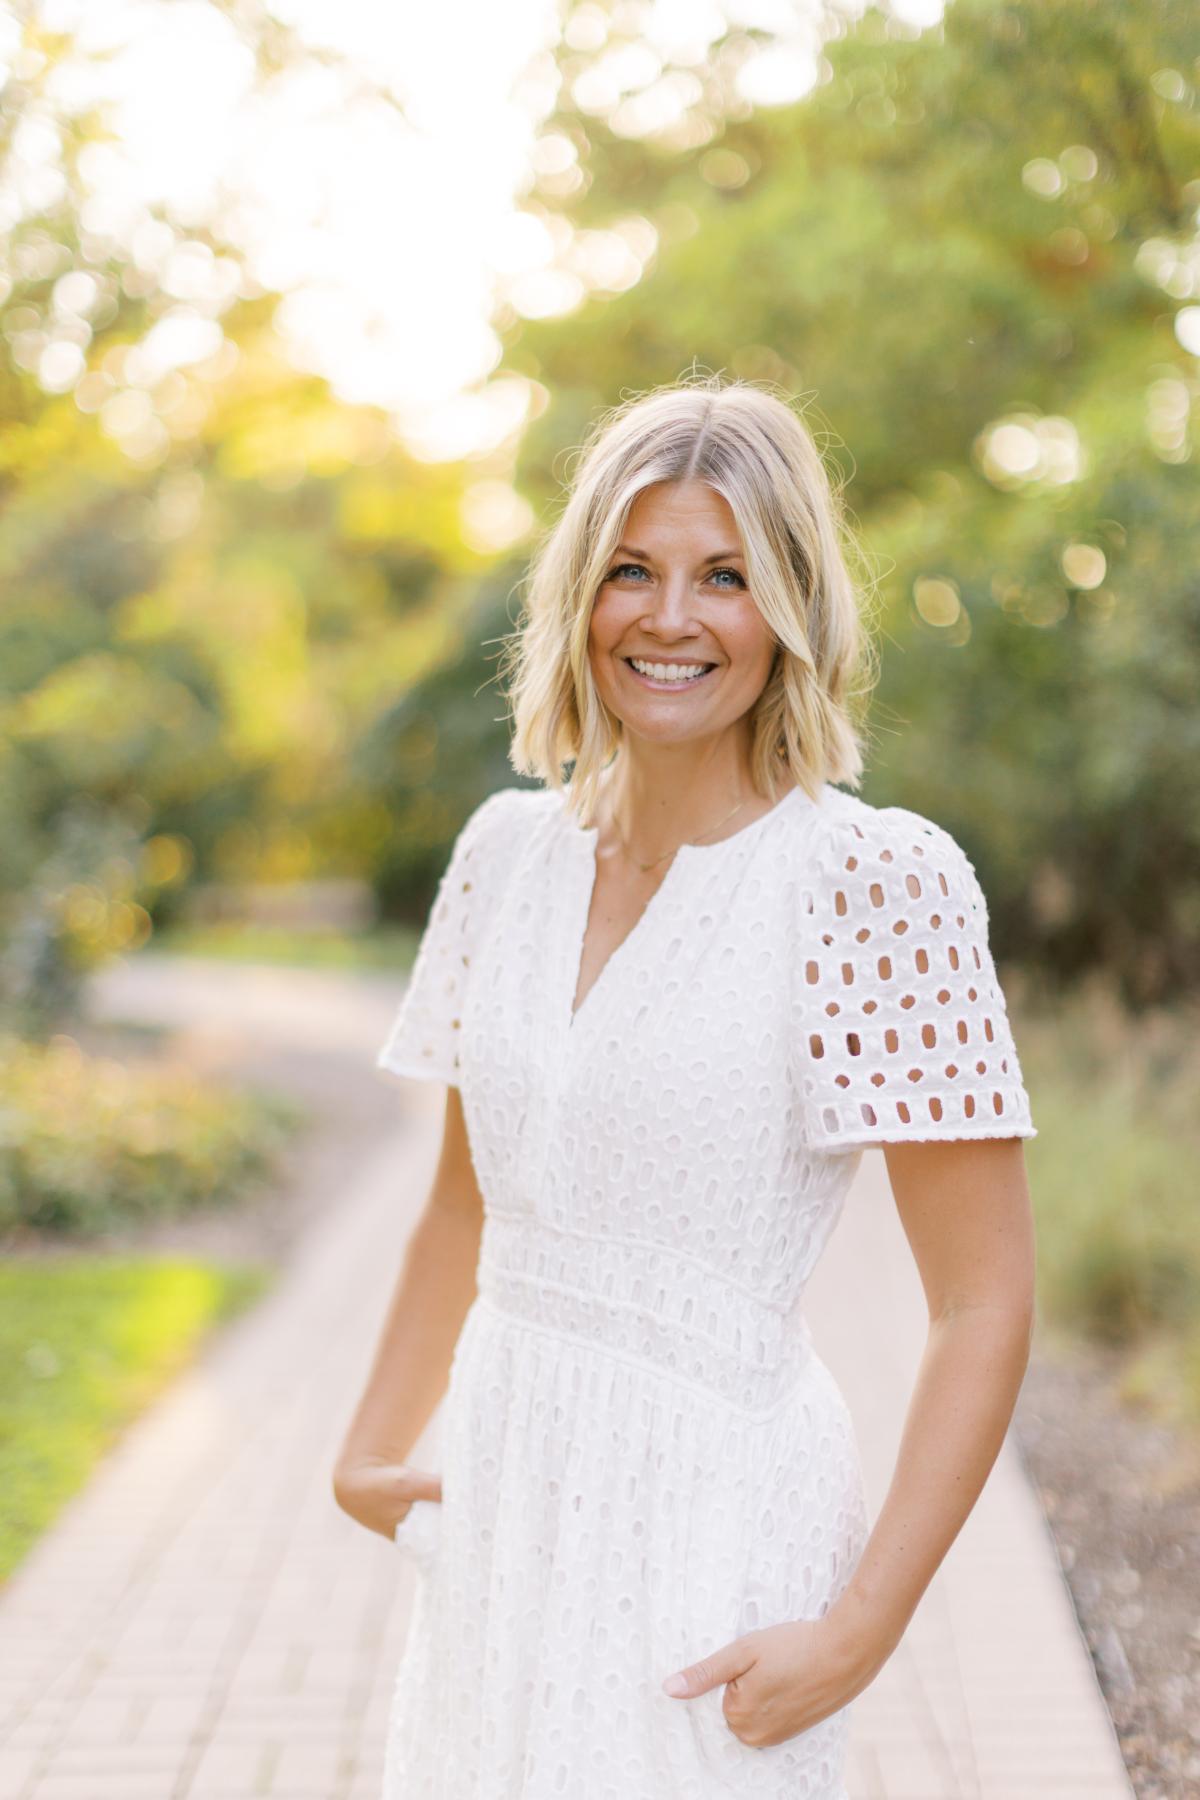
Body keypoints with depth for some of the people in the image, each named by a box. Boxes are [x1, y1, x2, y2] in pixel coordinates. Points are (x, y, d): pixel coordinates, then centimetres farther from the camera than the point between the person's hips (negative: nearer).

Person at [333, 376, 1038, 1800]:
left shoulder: (877, 881, -14)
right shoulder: (509, 850, 4)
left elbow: (985, 1305, -14)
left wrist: (860, 1629, -17)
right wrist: (369, 1455, 12)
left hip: (717, 1518, -5)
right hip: (504, 1510, 6)